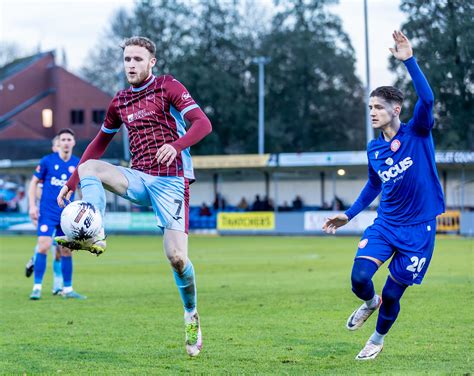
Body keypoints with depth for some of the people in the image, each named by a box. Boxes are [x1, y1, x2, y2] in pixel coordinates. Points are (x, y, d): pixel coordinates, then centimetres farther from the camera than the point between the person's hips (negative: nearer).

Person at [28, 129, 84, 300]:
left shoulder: (78, 164, 3)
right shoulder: (47, 161, -4)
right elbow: (34, 183, 2)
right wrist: (32, 206, -6)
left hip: (67, 215, 3)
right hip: (47, 213, -3)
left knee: (66, 251, 5)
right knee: (43, 247, -14)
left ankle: (67, 289, 15)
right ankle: (37, 287, -8)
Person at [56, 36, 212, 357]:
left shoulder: (168, 87, -2)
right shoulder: (120, 101, 15)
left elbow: (203, 124, -13)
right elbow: (99, 143, 26)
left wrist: (176, 145, -32)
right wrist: (71, 183, 21)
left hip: (171, 180, -5)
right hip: (139, 178, 5)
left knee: (176, 257, -15)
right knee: (88, 168, -19)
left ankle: (192, 316, 9)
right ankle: (94, 238, -31)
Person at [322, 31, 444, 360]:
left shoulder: (417, 133, -7)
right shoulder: (374, 149, 6)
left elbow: (427, 99, -26)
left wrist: (409, 60, -33)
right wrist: (349, 215, 19)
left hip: (418, 228, -4)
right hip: (385, 224, 4)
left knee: (393, 293, 0)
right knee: (360, 277, -17)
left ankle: (378, 339, 30)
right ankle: (370, 303, 20)